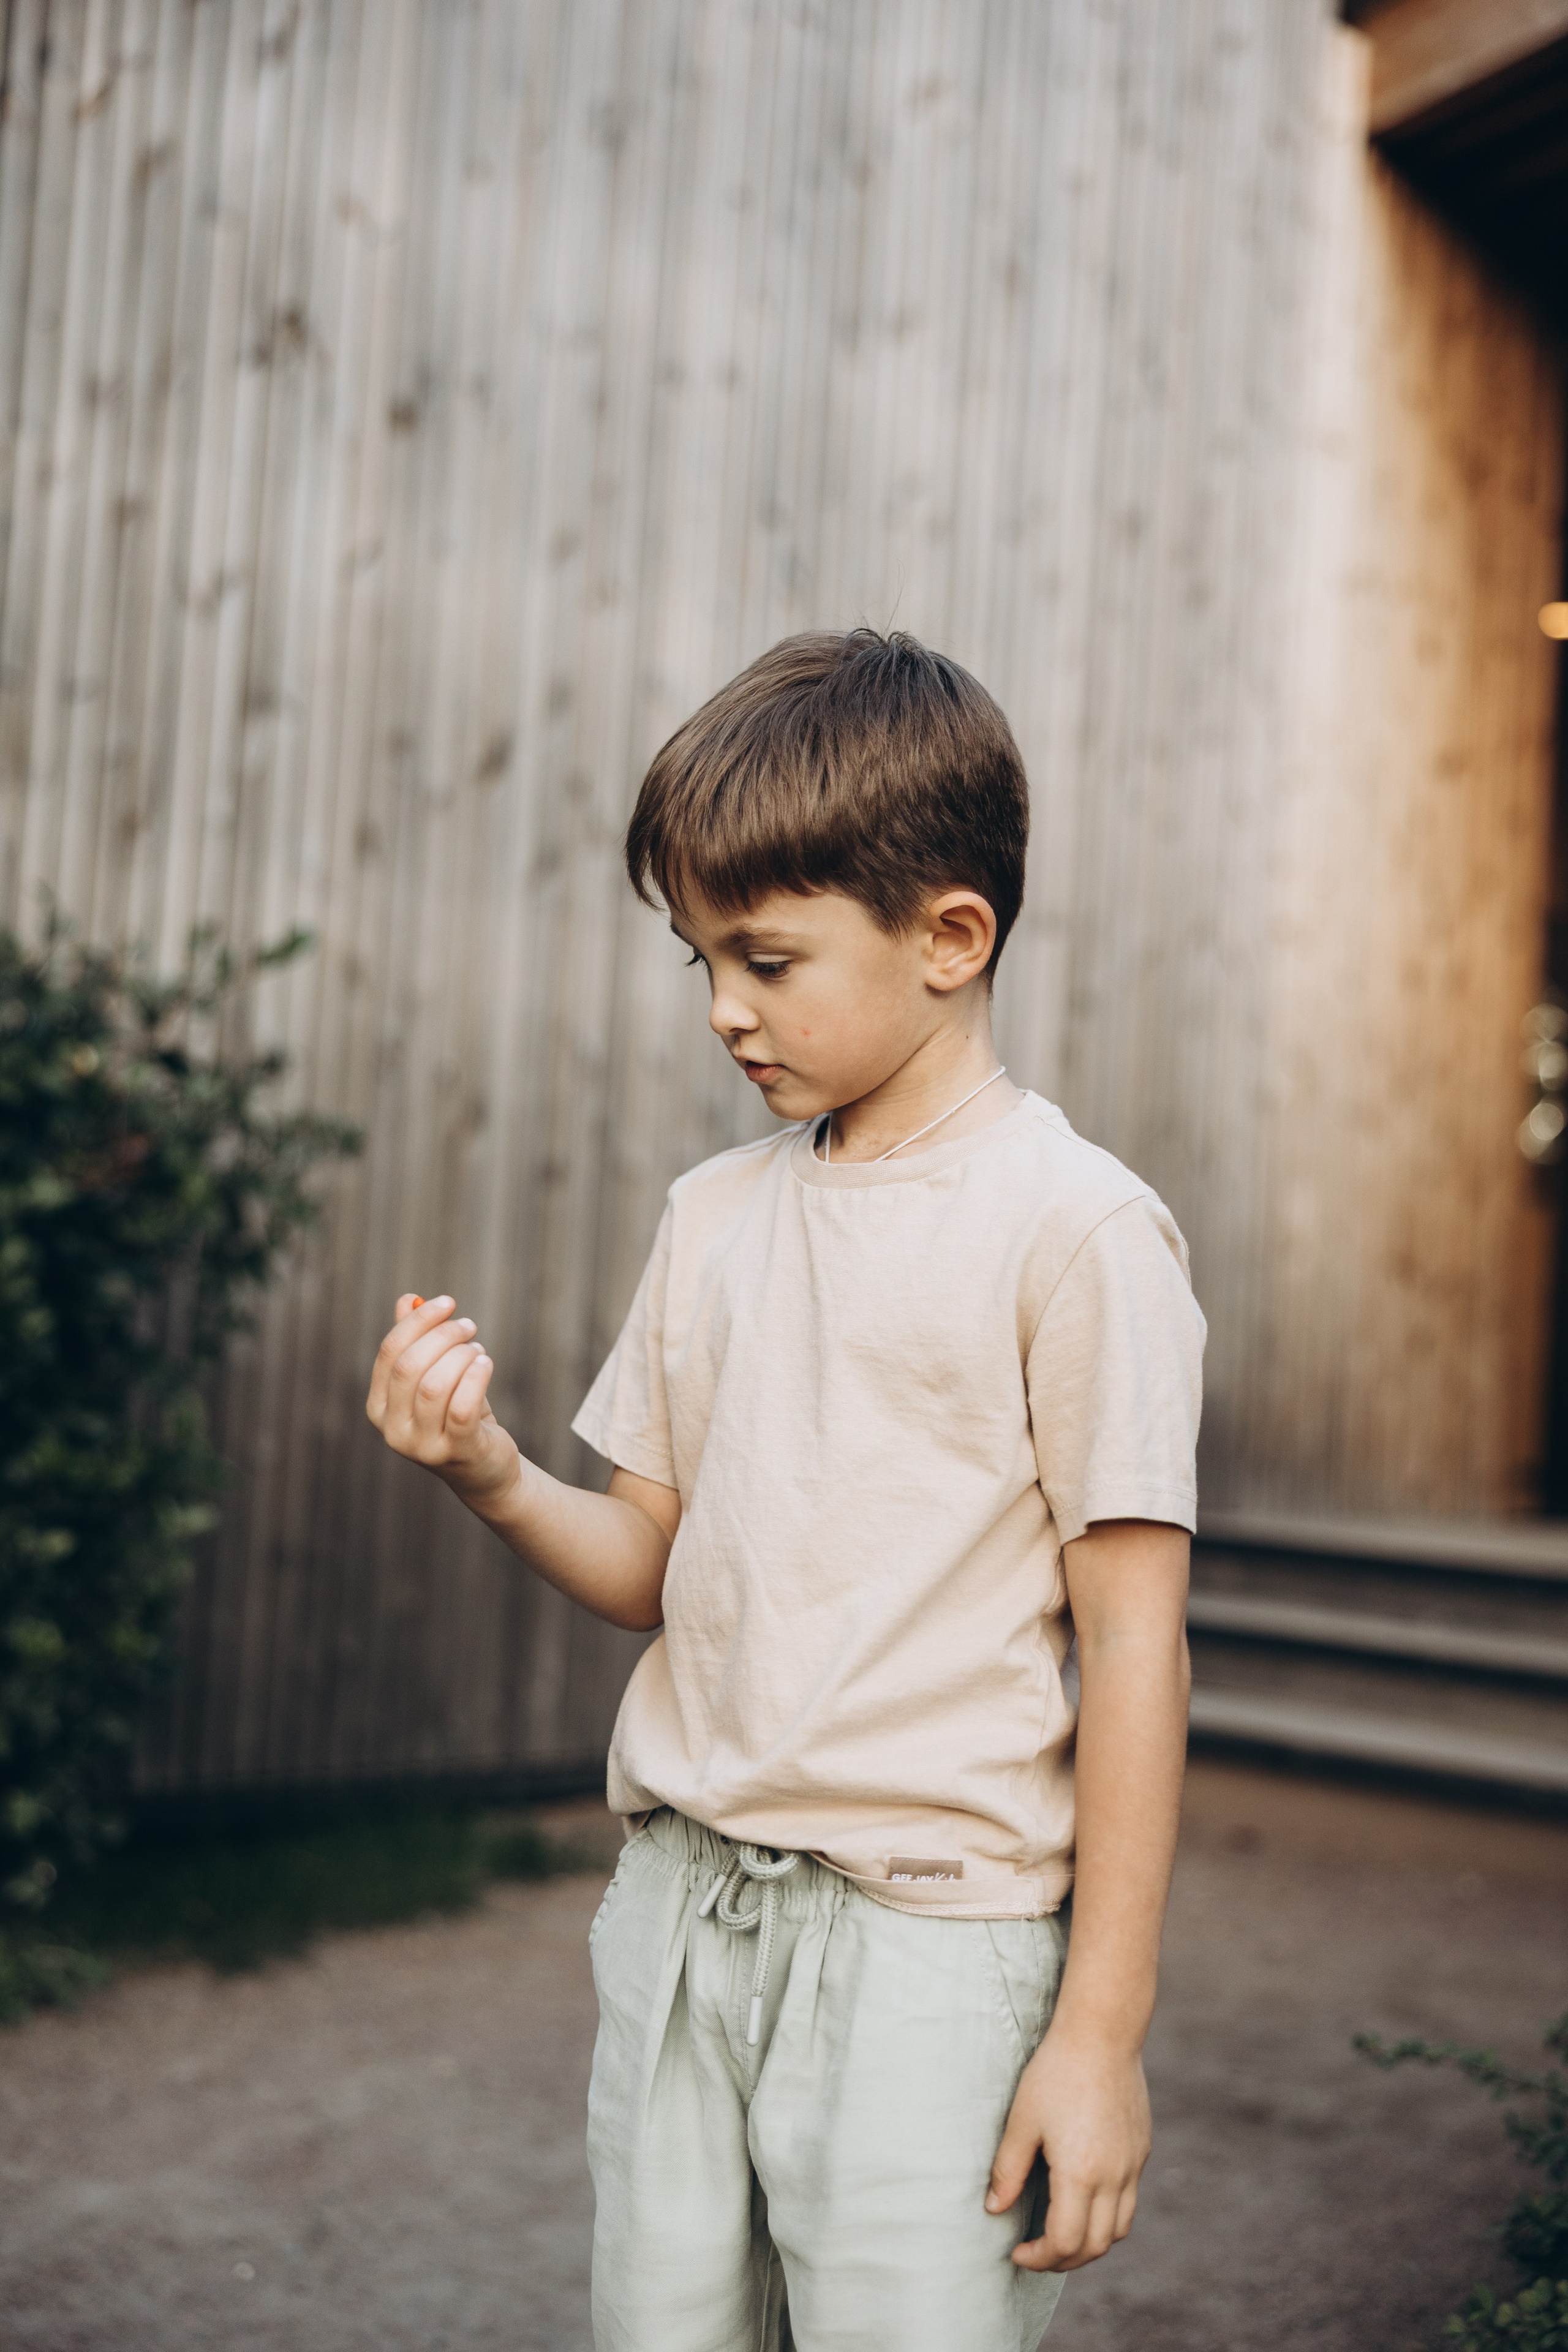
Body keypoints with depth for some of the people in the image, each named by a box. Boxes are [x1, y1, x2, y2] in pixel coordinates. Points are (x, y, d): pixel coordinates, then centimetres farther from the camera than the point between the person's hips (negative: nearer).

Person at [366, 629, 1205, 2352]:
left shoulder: (1072, 1227, -10)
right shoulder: (714, 1214, 8)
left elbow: (1133, 1642, -10)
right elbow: (653, 1569, 11)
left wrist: (1101, 2029, -10)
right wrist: (489, 1474, -9)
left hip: (929, 1932, -5)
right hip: (678, 1901, 5)